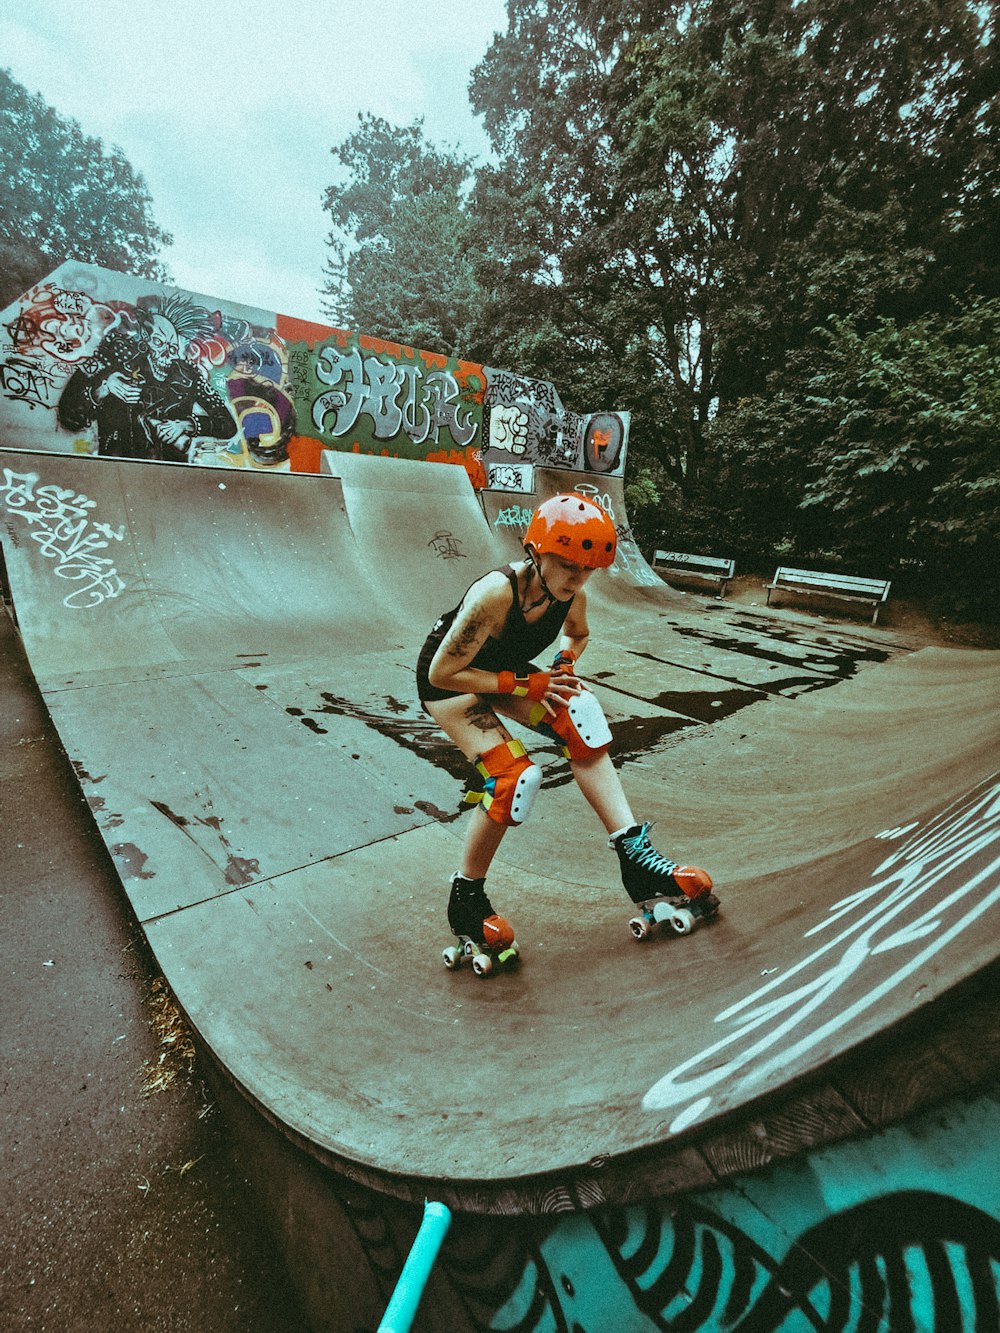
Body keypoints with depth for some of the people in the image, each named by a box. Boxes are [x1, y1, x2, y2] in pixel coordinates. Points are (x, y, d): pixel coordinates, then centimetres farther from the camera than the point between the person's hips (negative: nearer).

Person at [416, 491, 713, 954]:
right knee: (513, 776, -23)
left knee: (580, 716, -22)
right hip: (447, 679, -5)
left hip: (502, 671, 6)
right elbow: (443, 673, -29)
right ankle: (466, 899, -1)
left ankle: (634, 854, -18)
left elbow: (577, 632, 11)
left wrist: (564, 665, -11)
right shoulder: (495, 593, -35)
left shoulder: (572, 596, -15)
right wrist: (524, 684, -30)